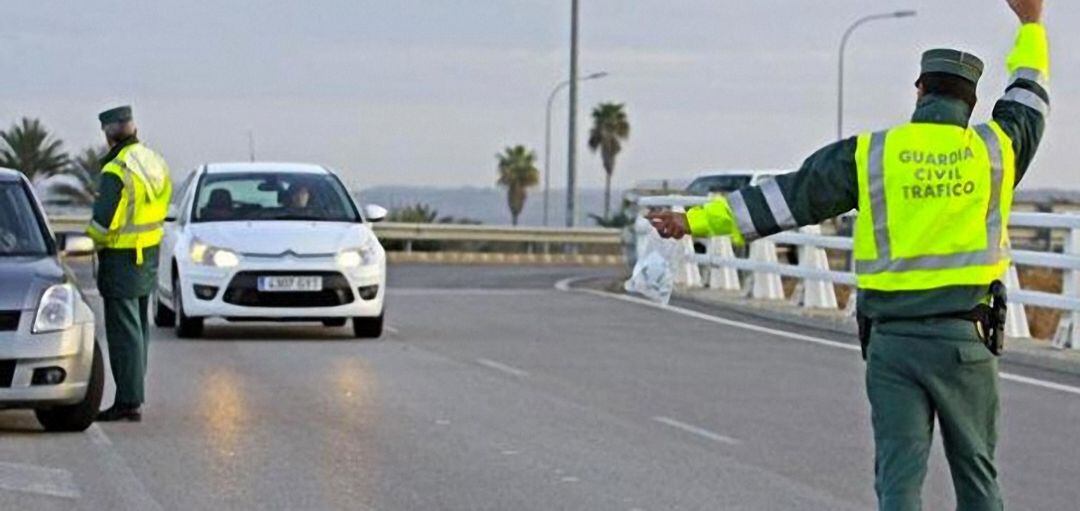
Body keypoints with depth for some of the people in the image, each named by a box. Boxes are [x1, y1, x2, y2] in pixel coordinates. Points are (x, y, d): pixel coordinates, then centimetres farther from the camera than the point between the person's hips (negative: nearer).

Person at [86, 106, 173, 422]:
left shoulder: (116, 171, -21)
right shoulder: (156, 164, 6)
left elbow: (103, 222, -21)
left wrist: (91, 241, -3)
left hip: (121, 258, -8)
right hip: (149, 256, 8)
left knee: (124, 331, -5)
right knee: (139, 327, 16)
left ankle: (129, 402, -4)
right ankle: (134, 394, 24)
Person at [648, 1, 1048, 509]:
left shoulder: (869, 155, 0)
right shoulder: (994, 148, 2)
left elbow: (781, 199, 0)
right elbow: (1028, 99, 23)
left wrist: (697, 220, 6)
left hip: (892, 340, 0)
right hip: (964, 340, 0)